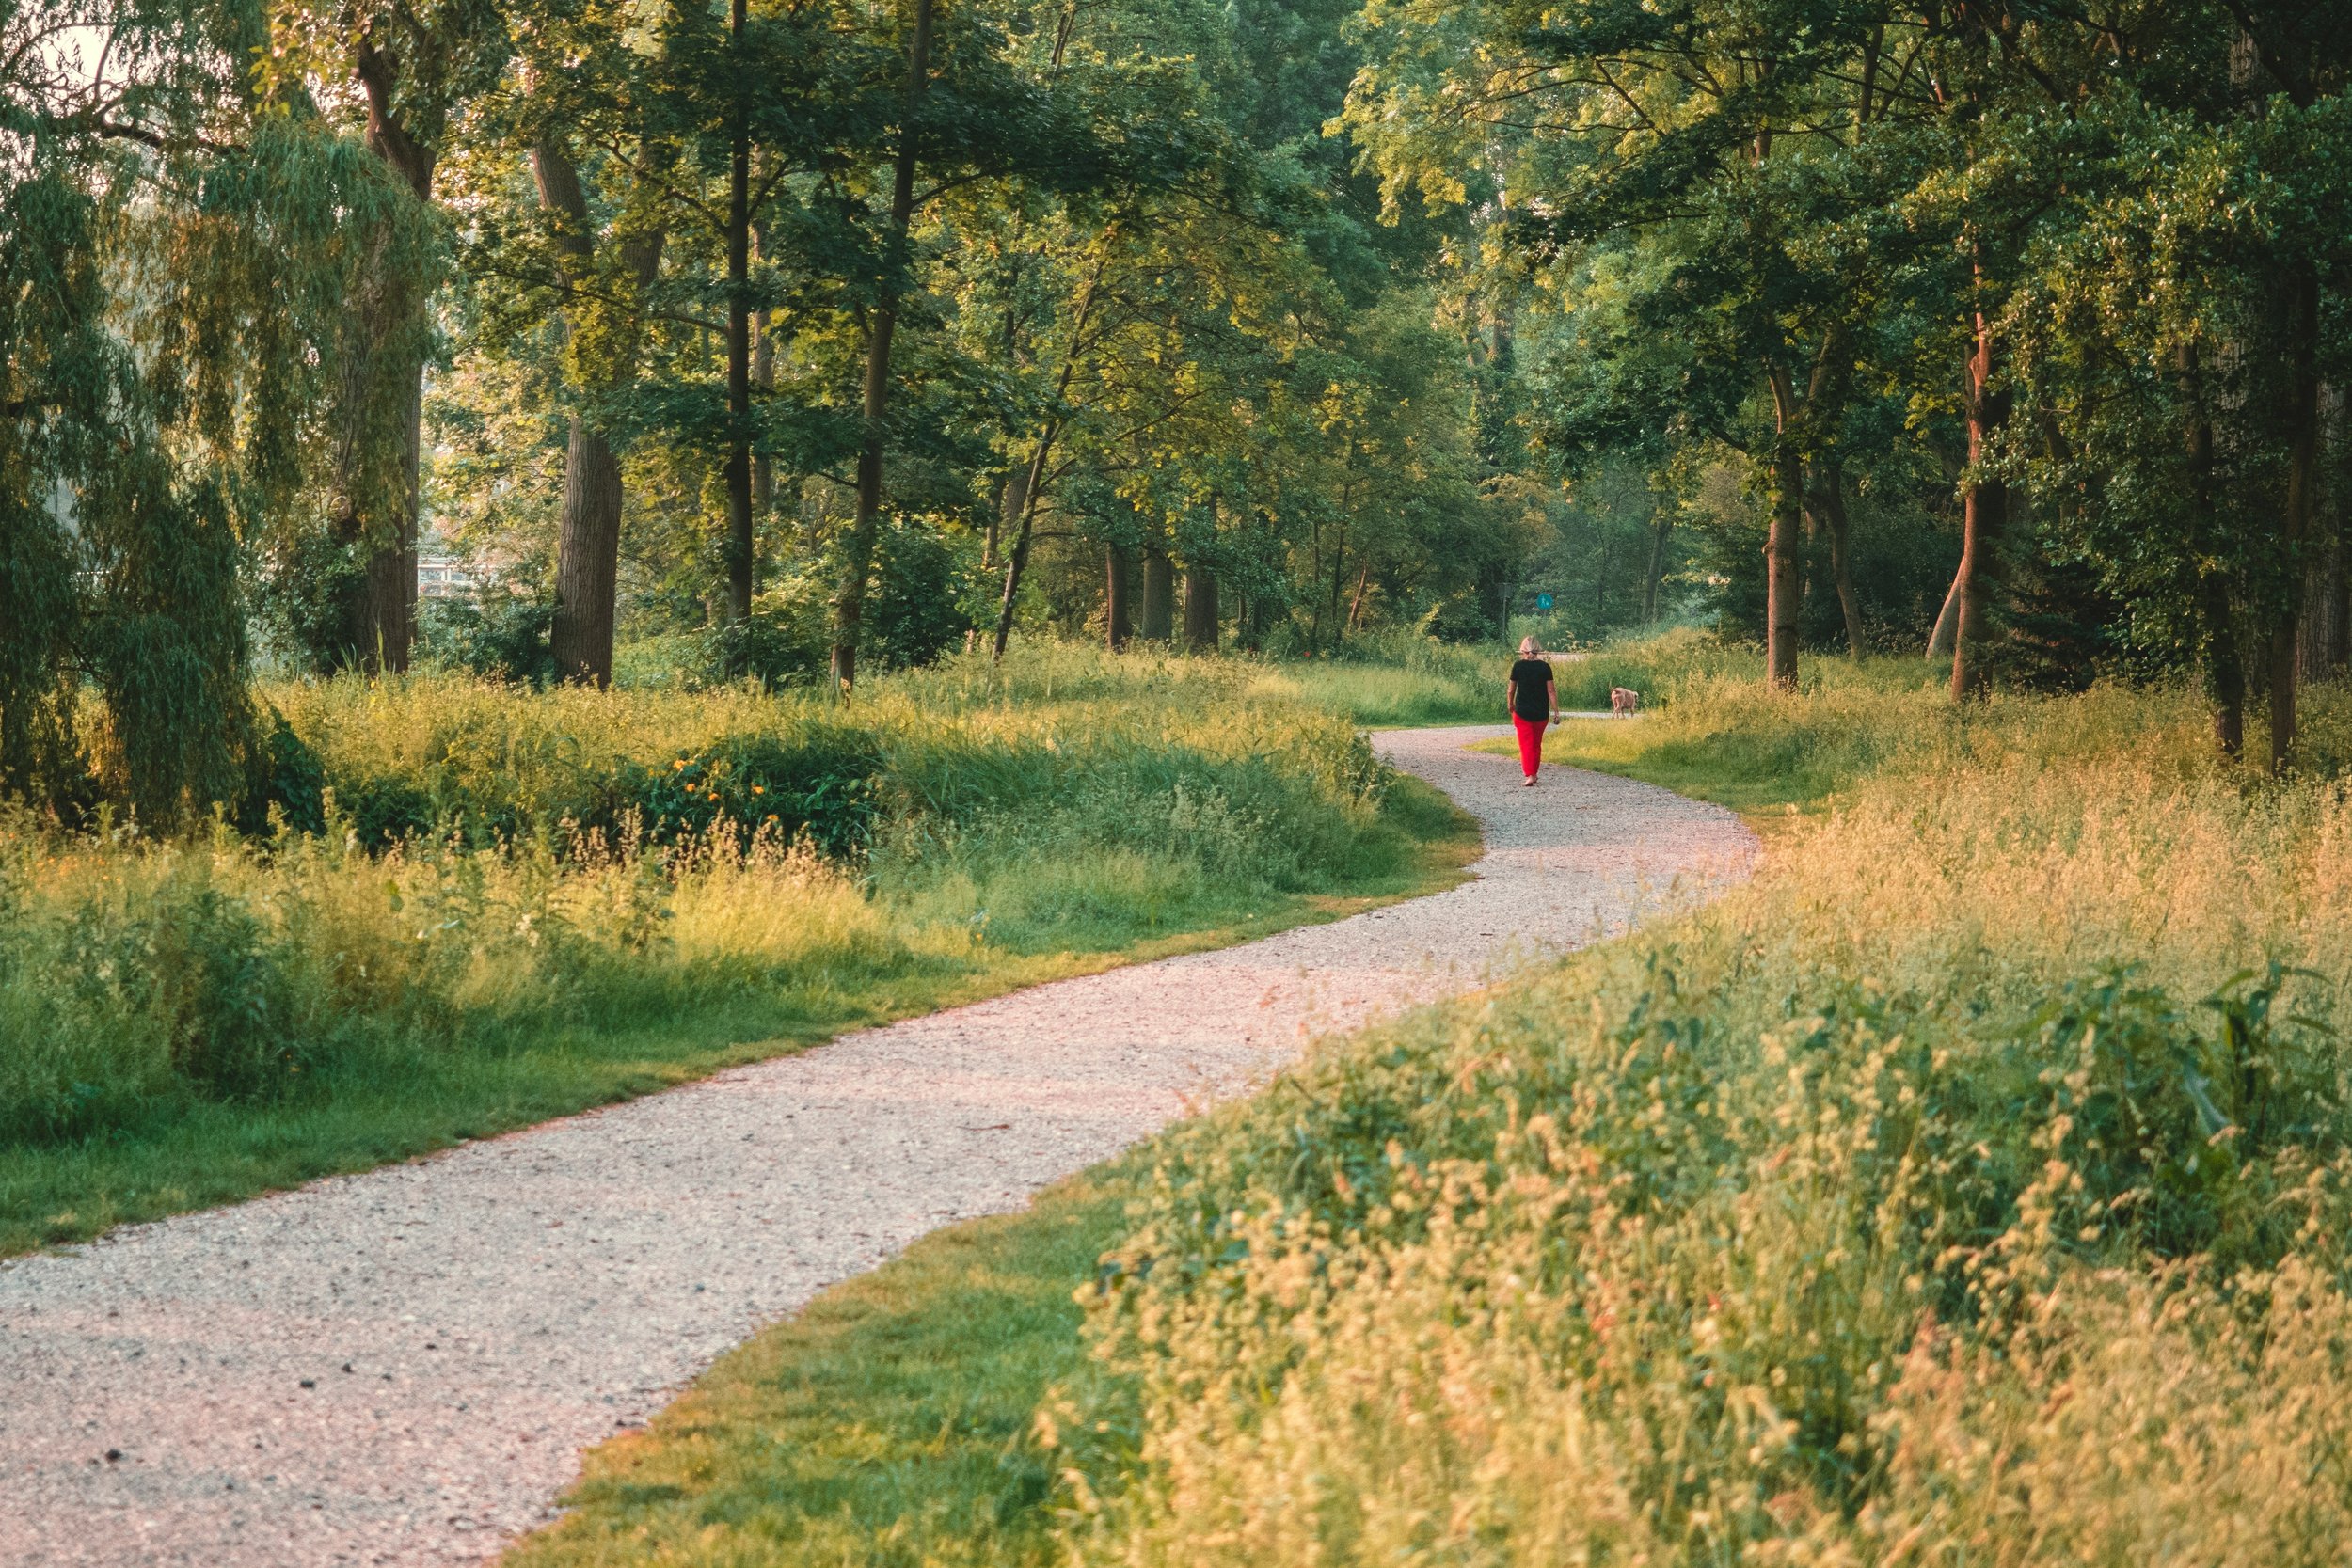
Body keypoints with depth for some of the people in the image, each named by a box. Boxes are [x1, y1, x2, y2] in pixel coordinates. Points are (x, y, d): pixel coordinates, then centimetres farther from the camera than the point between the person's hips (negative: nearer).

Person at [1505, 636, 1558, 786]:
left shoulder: (1518, 666, -7)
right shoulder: (1544, 667, -4)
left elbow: (1510, 691, 0)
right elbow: (1551, 691, -5)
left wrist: (1510, 707, 17)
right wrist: (1556, 712, 0)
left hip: (1522, 712, -2)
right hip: (1541, 713, 2)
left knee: (1526, 744, 1)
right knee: (1537, 744, 18)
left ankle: (1529, 776, -12)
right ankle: (1533, 773, 27)